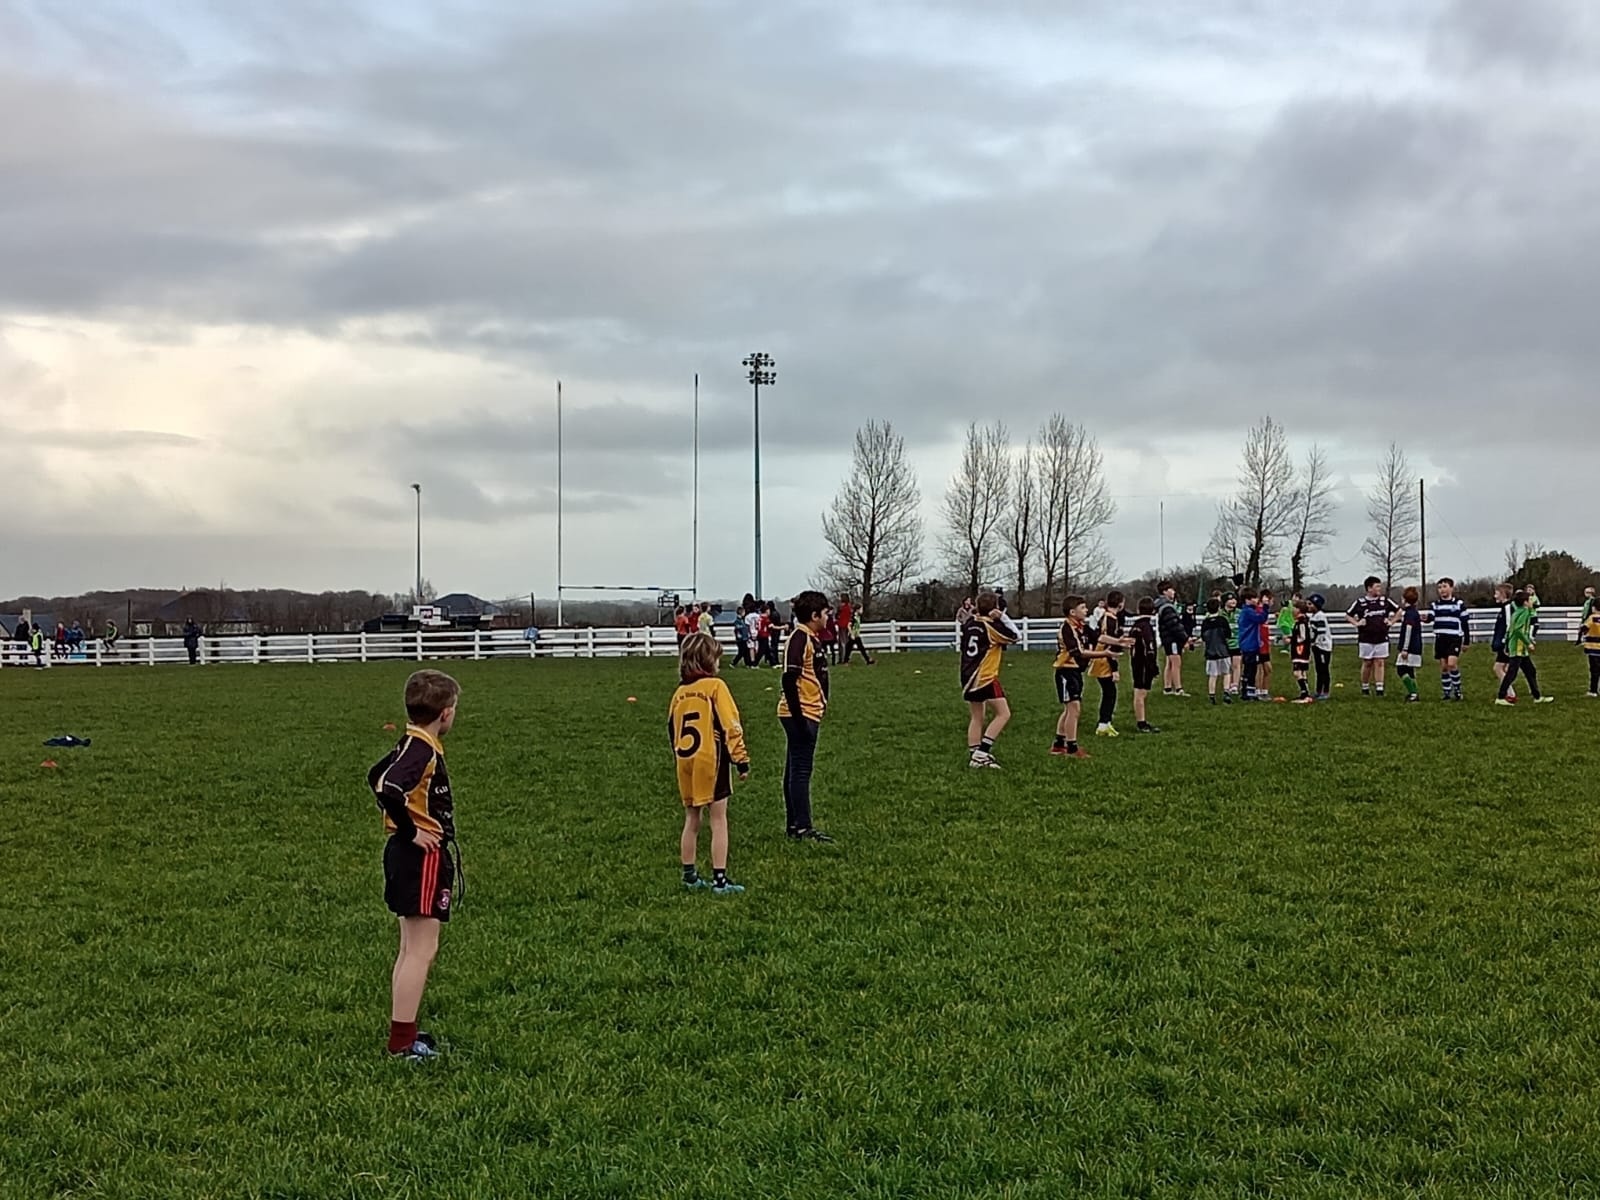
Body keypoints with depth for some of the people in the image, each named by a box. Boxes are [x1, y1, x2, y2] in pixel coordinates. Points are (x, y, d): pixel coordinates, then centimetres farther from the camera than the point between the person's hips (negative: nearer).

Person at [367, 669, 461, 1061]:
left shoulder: (415, 744, 9)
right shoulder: (422, 749, -19)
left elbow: (377, 775, 24)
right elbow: (386, 788, -34)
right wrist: (411, 831, -21)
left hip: (409, 855, 10)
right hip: (422, 856, -10)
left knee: (411, 950, 16)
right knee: (422, 951, -5)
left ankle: (403, 1033, 23)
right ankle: (402, 1042, -2)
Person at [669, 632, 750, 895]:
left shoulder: (679, 692, 9)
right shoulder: (715, 686, -9)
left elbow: (672, 729, 14)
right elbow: (731, 726, -13)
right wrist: (742, 760, -9)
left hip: (685, 764, 6)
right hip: (711, 762, -6)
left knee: (691, 820, 16)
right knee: (719, 821, 0)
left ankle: (690, 876, 20)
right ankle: (720, 880, -2)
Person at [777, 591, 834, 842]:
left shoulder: (810, 639, 14)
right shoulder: (799, 639, -16)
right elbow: (789, 681, -21)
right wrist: (799, 719, -23)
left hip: (809, 715, 10)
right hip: (801, 715, -10)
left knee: (796, 771, 12)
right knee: (800, 771, -6)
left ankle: (795, 826, 17)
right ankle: (802, 828, -3)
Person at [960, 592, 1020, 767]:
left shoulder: (969, 625, 8)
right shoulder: (992, 626, -9)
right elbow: (1016, 635, -4)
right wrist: (1003, 617, -3)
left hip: (968, 678, 7)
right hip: (986, 679, -7)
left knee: (976, 718, 13)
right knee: (1003, 714, -3)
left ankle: (974, 756, 10)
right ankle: (983, 751, -12)